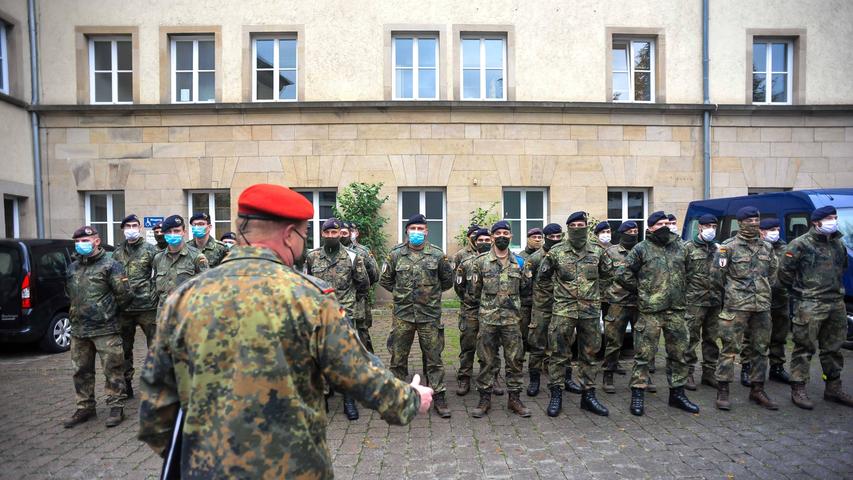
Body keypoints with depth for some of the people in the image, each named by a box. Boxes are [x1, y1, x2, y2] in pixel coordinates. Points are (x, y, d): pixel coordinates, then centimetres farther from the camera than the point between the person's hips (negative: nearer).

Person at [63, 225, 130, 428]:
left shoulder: (110, 265, -8)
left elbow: (123, 294, -10)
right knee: (81, 371, 15)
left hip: (105, 329, -7)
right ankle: (85, 408, 28)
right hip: (78, 329, 7)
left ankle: (116, 407, 10)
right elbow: (69, 293, 26)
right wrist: (78, 311, 15)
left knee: (112, 369, -1)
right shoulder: (73, 267, 12)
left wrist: (107, 310, 0)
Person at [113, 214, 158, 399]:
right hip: (123, 307, 4)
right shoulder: (117, 252, 11)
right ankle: (126, 383, 27)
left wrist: (155, 294, -11)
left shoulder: (150, 249, -1)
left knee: (154, 346, 0)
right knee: (125, 348, 14)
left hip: (147, 307, -4)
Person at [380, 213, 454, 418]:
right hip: (402, 315, 1)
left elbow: (447, 281, 11)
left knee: (434, 358, 6)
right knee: (398, 358, 10)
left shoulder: (437, 255, -1)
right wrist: (400, 293, 7)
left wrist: (431, 293, 10)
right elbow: (384, 280, 12)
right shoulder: (395, 254, 1)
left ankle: (439, 396, 19)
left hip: (430, 315, -1)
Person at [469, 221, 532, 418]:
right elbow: (475, 290, 5)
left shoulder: (518, 261, 7)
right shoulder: (481, 261, 0)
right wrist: (488, 301, 4)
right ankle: (485, 399, 16)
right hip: (488, 318, -2)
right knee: (488, 360, 4)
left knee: (515, 359, 7)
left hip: (512, 318, 2)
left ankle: (514, 398, 20)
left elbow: (524, 288, 15)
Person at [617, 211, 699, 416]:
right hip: (650, 310, -5)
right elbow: (622, 273, -5)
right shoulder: (641, 249, -4)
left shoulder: (679, 247, 11)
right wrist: (640, 290, -2)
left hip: (676, 310, 5)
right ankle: (638, 395, 9)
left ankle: (677, 393, 27)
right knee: (644, 354, -1)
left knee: (679, 353, 13)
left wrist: (680, 290, 16)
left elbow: (687, 270, 24)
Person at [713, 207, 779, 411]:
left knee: (760, 348, 11)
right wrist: (731, 291, 3)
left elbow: (773, 272, 22)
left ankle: (757, 390, 23)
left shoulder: (767, 247, 11)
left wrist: (763, 291, 16)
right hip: (736, 306, -5)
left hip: (762, 306, 6)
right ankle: (722, 390, 2)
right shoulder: (729, 246, -5)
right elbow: (717, 273, -4)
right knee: (730, 348, -4)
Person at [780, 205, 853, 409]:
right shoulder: (800, 244, -9)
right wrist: (801, 291, 1)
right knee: (804, 348, -4)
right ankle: (798, 390, 2)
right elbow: (785, 273, -8)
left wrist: (834, 288, 18)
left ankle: (833, 388, 27)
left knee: (833, 348, 15)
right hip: (809, 306, -7)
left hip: (836, 303, 7)